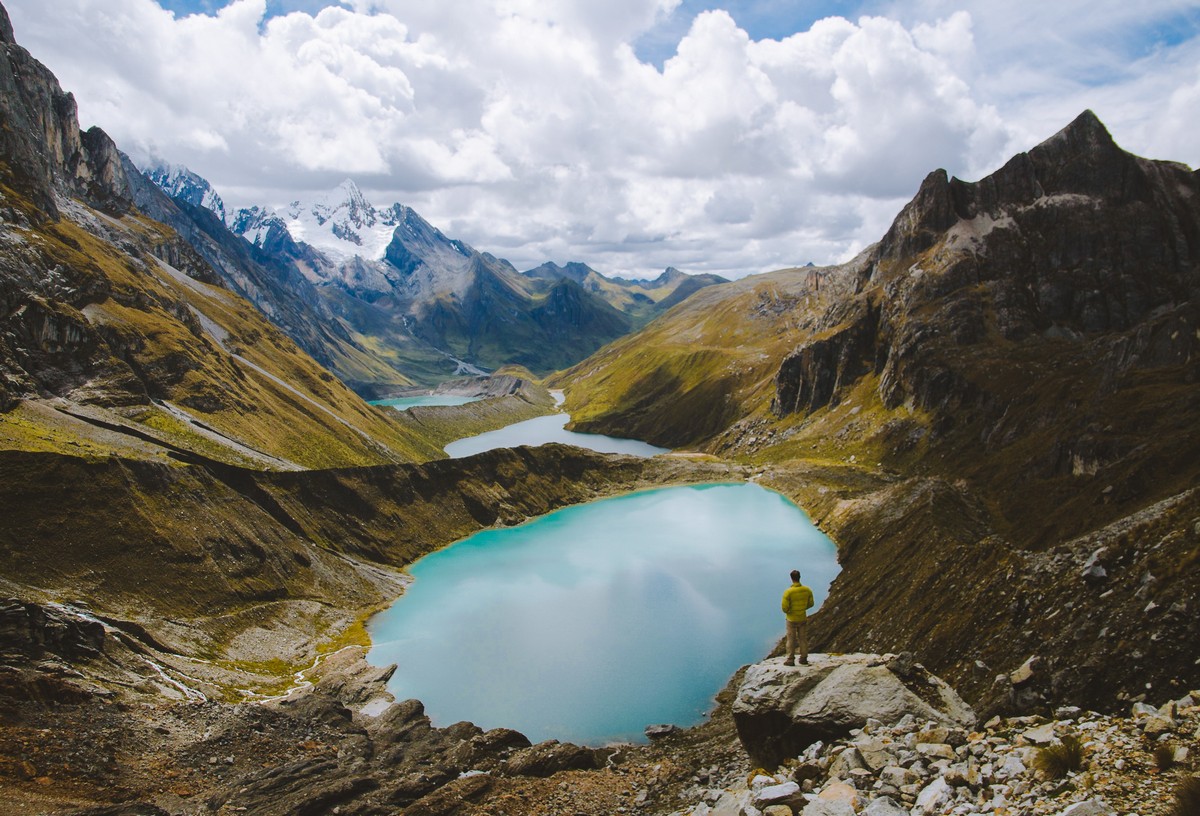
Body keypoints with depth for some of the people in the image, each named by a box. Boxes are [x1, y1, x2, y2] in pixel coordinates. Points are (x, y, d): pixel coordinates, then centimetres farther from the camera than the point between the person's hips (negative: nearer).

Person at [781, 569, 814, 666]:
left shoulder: (788, 592, -22)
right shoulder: (807, 590, -10)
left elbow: (785, 608, -19)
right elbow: (810, 604, 2)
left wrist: (787, 611, 3)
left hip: (792, 619, -3)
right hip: (803, 619, 3)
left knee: (791, 640, 8)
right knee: (803, 639, 16)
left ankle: (790, 660, 13)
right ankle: (803, 659, 23)